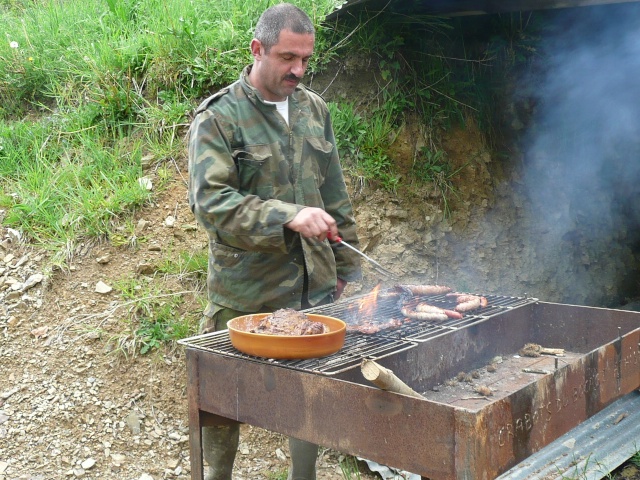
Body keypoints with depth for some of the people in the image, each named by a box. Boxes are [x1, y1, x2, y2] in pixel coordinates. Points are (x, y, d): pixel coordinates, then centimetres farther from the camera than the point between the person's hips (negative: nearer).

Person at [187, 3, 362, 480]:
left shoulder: (314, 108, 10)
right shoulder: (218, 117, -9)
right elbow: (210, 201, -21)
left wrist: (347, 267, 13)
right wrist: (289, 216, -32)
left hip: (315, 286, 5)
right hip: (245, 296, -5)